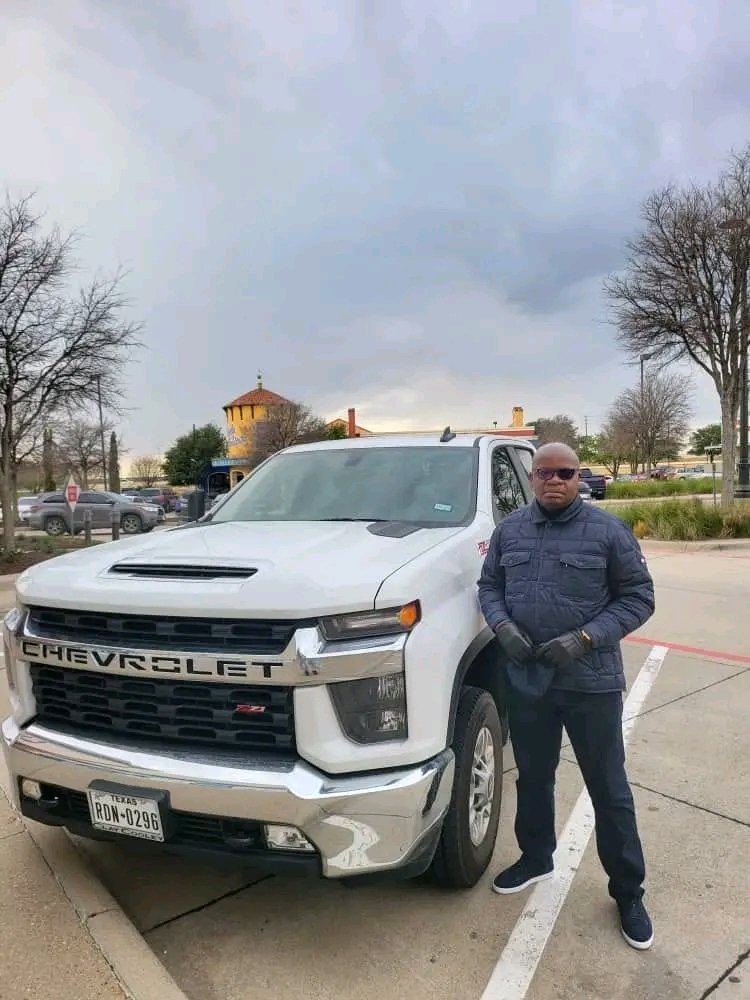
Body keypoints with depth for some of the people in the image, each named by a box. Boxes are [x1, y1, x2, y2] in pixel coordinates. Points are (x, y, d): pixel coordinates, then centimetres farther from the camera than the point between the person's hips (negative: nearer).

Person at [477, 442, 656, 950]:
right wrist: (502, 626, -10)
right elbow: (489, 584, 11)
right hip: (526, 679, 4)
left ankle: (629, 893, 30)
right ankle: (536, 858, 44)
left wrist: (584, 639, -17)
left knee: (609, 789, 10)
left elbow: (639, 597, -6)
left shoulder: (608, 530, -7)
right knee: (533, 778, 21)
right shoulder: (510, 529, 4)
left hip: (591, 682, -3)